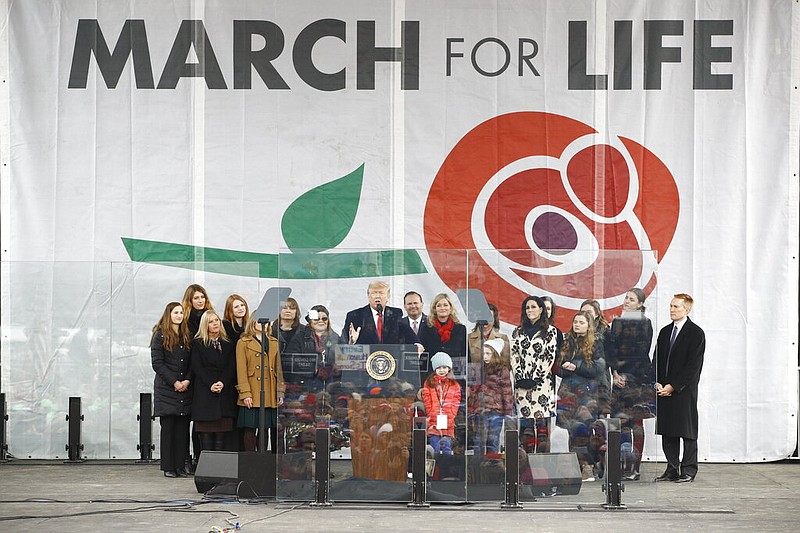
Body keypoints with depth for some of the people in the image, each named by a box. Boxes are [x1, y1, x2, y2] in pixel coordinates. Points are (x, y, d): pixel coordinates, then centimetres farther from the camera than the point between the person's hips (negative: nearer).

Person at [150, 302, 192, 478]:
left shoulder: (187, 337, 13)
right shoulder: (160, 336, -1)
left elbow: (192, 362, 10)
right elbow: (157, 363, -7)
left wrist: (187, 381, -7)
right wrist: (174, 382, -12)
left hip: (185, 390, 4)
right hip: (166, 389, -4)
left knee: (183, 428, 2)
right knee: (168, 427, -2)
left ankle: (181, 466, 6)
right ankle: (168, 467, 1)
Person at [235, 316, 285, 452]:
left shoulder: (274, 343, 16)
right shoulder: (243, 343, 3)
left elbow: (279, 369, 15)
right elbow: (241, 371, -2)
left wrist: (280, 392, 6)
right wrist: (245, 394, -10)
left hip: (271, 397, 4)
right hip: (252, 396, -4)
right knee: (250, 430, -3)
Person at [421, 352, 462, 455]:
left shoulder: (454, 385, 12)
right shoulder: (428, 383, 9)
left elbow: (456, 403, 6)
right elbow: (427, 402, 2)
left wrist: (450, 417, -7)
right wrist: (432, 416, -9)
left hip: (448, 424, 1)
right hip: (433, 424, -1)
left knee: (447, 450, 2)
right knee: (434, 451, -2)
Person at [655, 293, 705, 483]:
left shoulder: (696, 333, -5)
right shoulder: (665, 332, 16)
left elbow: (693, 366, -11)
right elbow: (657, 360, 15)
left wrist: (672, 386, -13)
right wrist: (658, 384, -1)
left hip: (684, 391, -6)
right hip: (664, 390, 6)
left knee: (687, 432, -1)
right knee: (667, 432, 6)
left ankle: (688, 471, 4)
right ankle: (672, 470, 13)